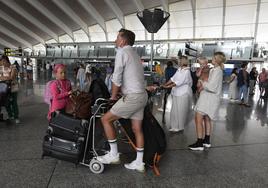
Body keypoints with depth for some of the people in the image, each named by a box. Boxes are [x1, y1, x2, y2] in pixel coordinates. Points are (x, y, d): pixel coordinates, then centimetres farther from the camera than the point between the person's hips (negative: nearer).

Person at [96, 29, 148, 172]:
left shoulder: (122, 52, -7)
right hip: (142, 95, 9)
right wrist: (118, 92, 15)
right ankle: (139, 163, 21)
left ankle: (113, 154, 7)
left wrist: (113, 96, 1)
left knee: (106, 119, 0)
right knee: (137, 129, 12)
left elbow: (116, 78, -14)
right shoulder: (134, 54, 21)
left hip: (132, 97, -9)